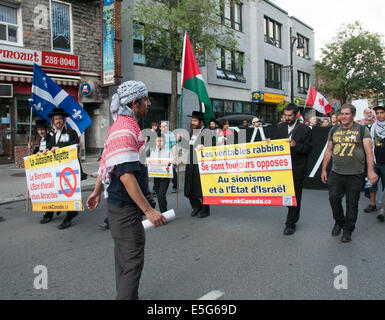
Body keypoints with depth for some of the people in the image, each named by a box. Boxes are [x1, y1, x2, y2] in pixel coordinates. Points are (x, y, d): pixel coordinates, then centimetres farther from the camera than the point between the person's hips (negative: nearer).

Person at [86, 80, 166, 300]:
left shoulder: (121, 126, 11)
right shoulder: (126, 130, -22)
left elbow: (107, 162, 18)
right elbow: (126, 175, -29)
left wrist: (97, 192, 26)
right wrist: (148, 210, -28)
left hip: (118, 204, 11)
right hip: (126, 208, -11)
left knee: (124, 255, 21)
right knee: (133, 260, -2)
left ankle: (125, 295, 36)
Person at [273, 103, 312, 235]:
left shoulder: (305, 129, -3)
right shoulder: (280, 127, 10)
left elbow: (308, 148, -6)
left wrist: (296, 145, -22)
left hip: (297, 168, -4)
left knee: (295, 195, 2)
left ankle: (291, 223, 12)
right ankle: (294, 215, 36)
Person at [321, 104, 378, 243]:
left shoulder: (362, 130, -1)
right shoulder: (334, 131, 10)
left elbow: (368, 151, -8)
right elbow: (328, 151, 15)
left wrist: (370, 171, -18)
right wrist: (324, 170, 13)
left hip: (355, 175, -3)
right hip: (336, 173, 3)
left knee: (352, 203, 5)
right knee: (333, 198, -2)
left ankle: (348, 230, 21)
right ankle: (339, 221, 26)